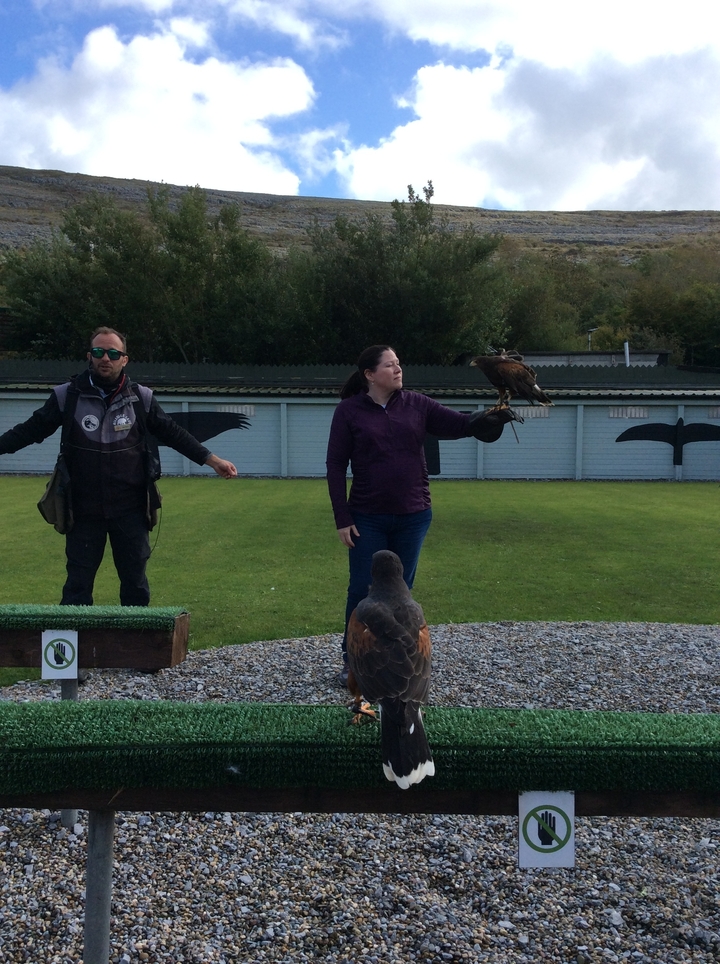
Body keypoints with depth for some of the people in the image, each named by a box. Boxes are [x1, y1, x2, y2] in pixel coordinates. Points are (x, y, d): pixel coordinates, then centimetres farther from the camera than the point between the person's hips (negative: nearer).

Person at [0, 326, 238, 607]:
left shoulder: (141, 397, 0)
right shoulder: (67, 396, -3)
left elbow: (172, 433, 6)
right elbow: (31, 429, 2)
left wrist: (212, 460, 1)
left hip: (130, 509, 1)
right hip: (84, 510, 0)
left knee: (135, 580, 12)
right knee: (78, 583, 9)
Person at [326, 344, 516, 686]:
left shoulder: (416, 404, 1)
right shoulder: (349, 411, -6)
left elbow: (460, 424, -4)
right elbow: (336, 466, -6)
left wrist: (492, 417, -26)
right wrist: (343, 519, -9)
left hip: (413, 517, 3)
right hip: (368, 519, -2)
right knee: (362, 590, 6)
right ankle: (352, 660, 23)